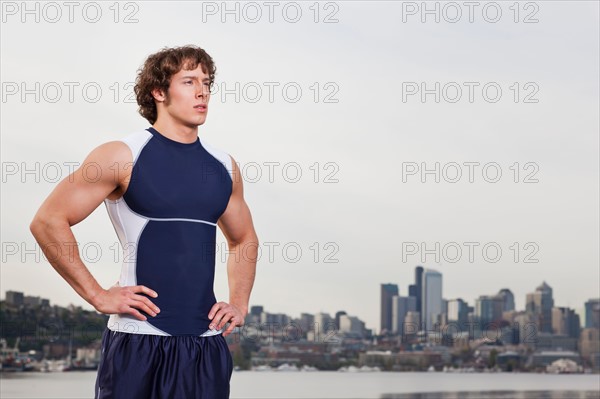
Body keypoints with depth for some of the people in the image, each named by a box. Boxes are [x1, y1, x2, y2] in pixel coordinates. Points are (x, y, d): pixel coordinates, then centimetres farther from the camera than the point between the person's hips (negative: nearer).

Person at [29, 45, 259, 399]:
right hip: (139, 342, -4)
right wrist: (97, 296, -9)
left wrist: (240, 304, 12)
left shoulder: (224, 167, 11)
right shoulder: (123, 156, -4)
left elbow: (244, 240, 26)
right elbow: (48, 221, -6)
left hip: (207, 342, 5)